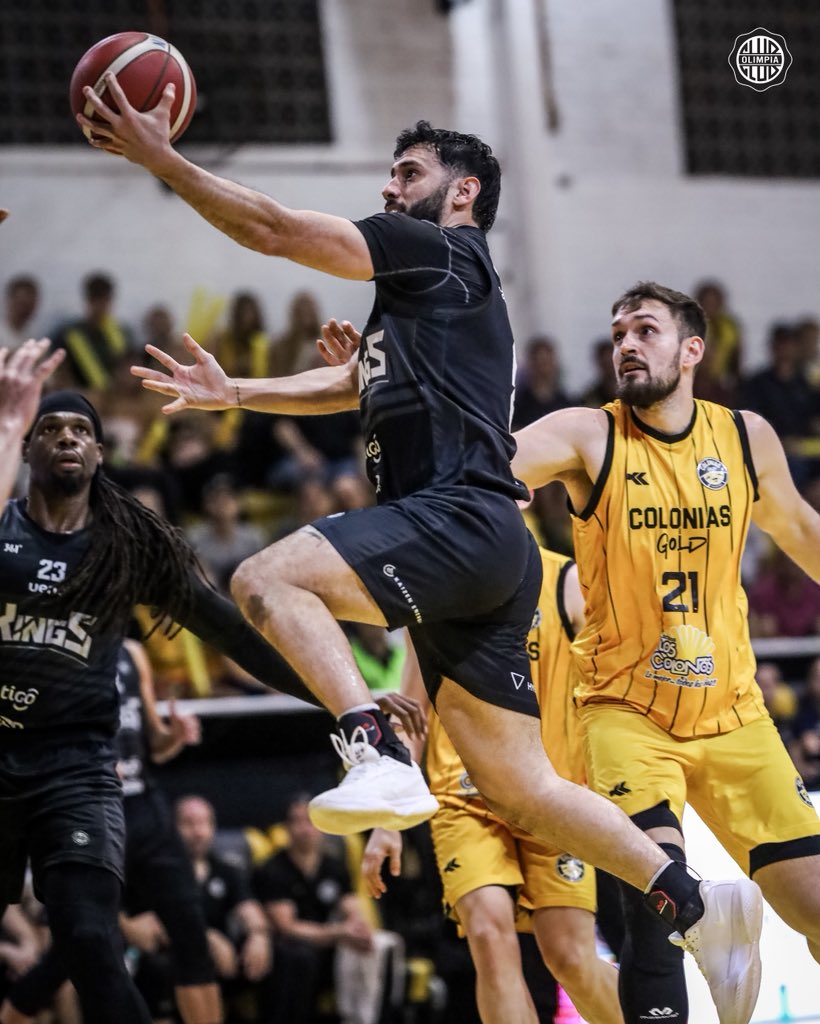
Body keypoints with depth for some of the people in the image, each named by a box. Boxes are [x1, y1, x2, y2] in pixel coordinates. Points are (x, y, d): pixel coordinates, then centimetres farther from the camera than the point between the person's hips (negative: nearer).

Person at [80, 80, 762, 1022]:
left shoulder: (446, 252, 2)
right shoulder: (417, 299, 29)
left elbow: (275, 230, -1)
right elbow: (349, 385, 37)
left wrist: (158, 156, 3)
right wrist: (232, 394, 27)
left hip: (461, 520, -10)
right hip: (467, 556, 10)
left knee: (268, 578, -24)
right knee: (518, 789, 6)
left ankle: (379, 757, -35)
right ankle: (696, 906, 6)